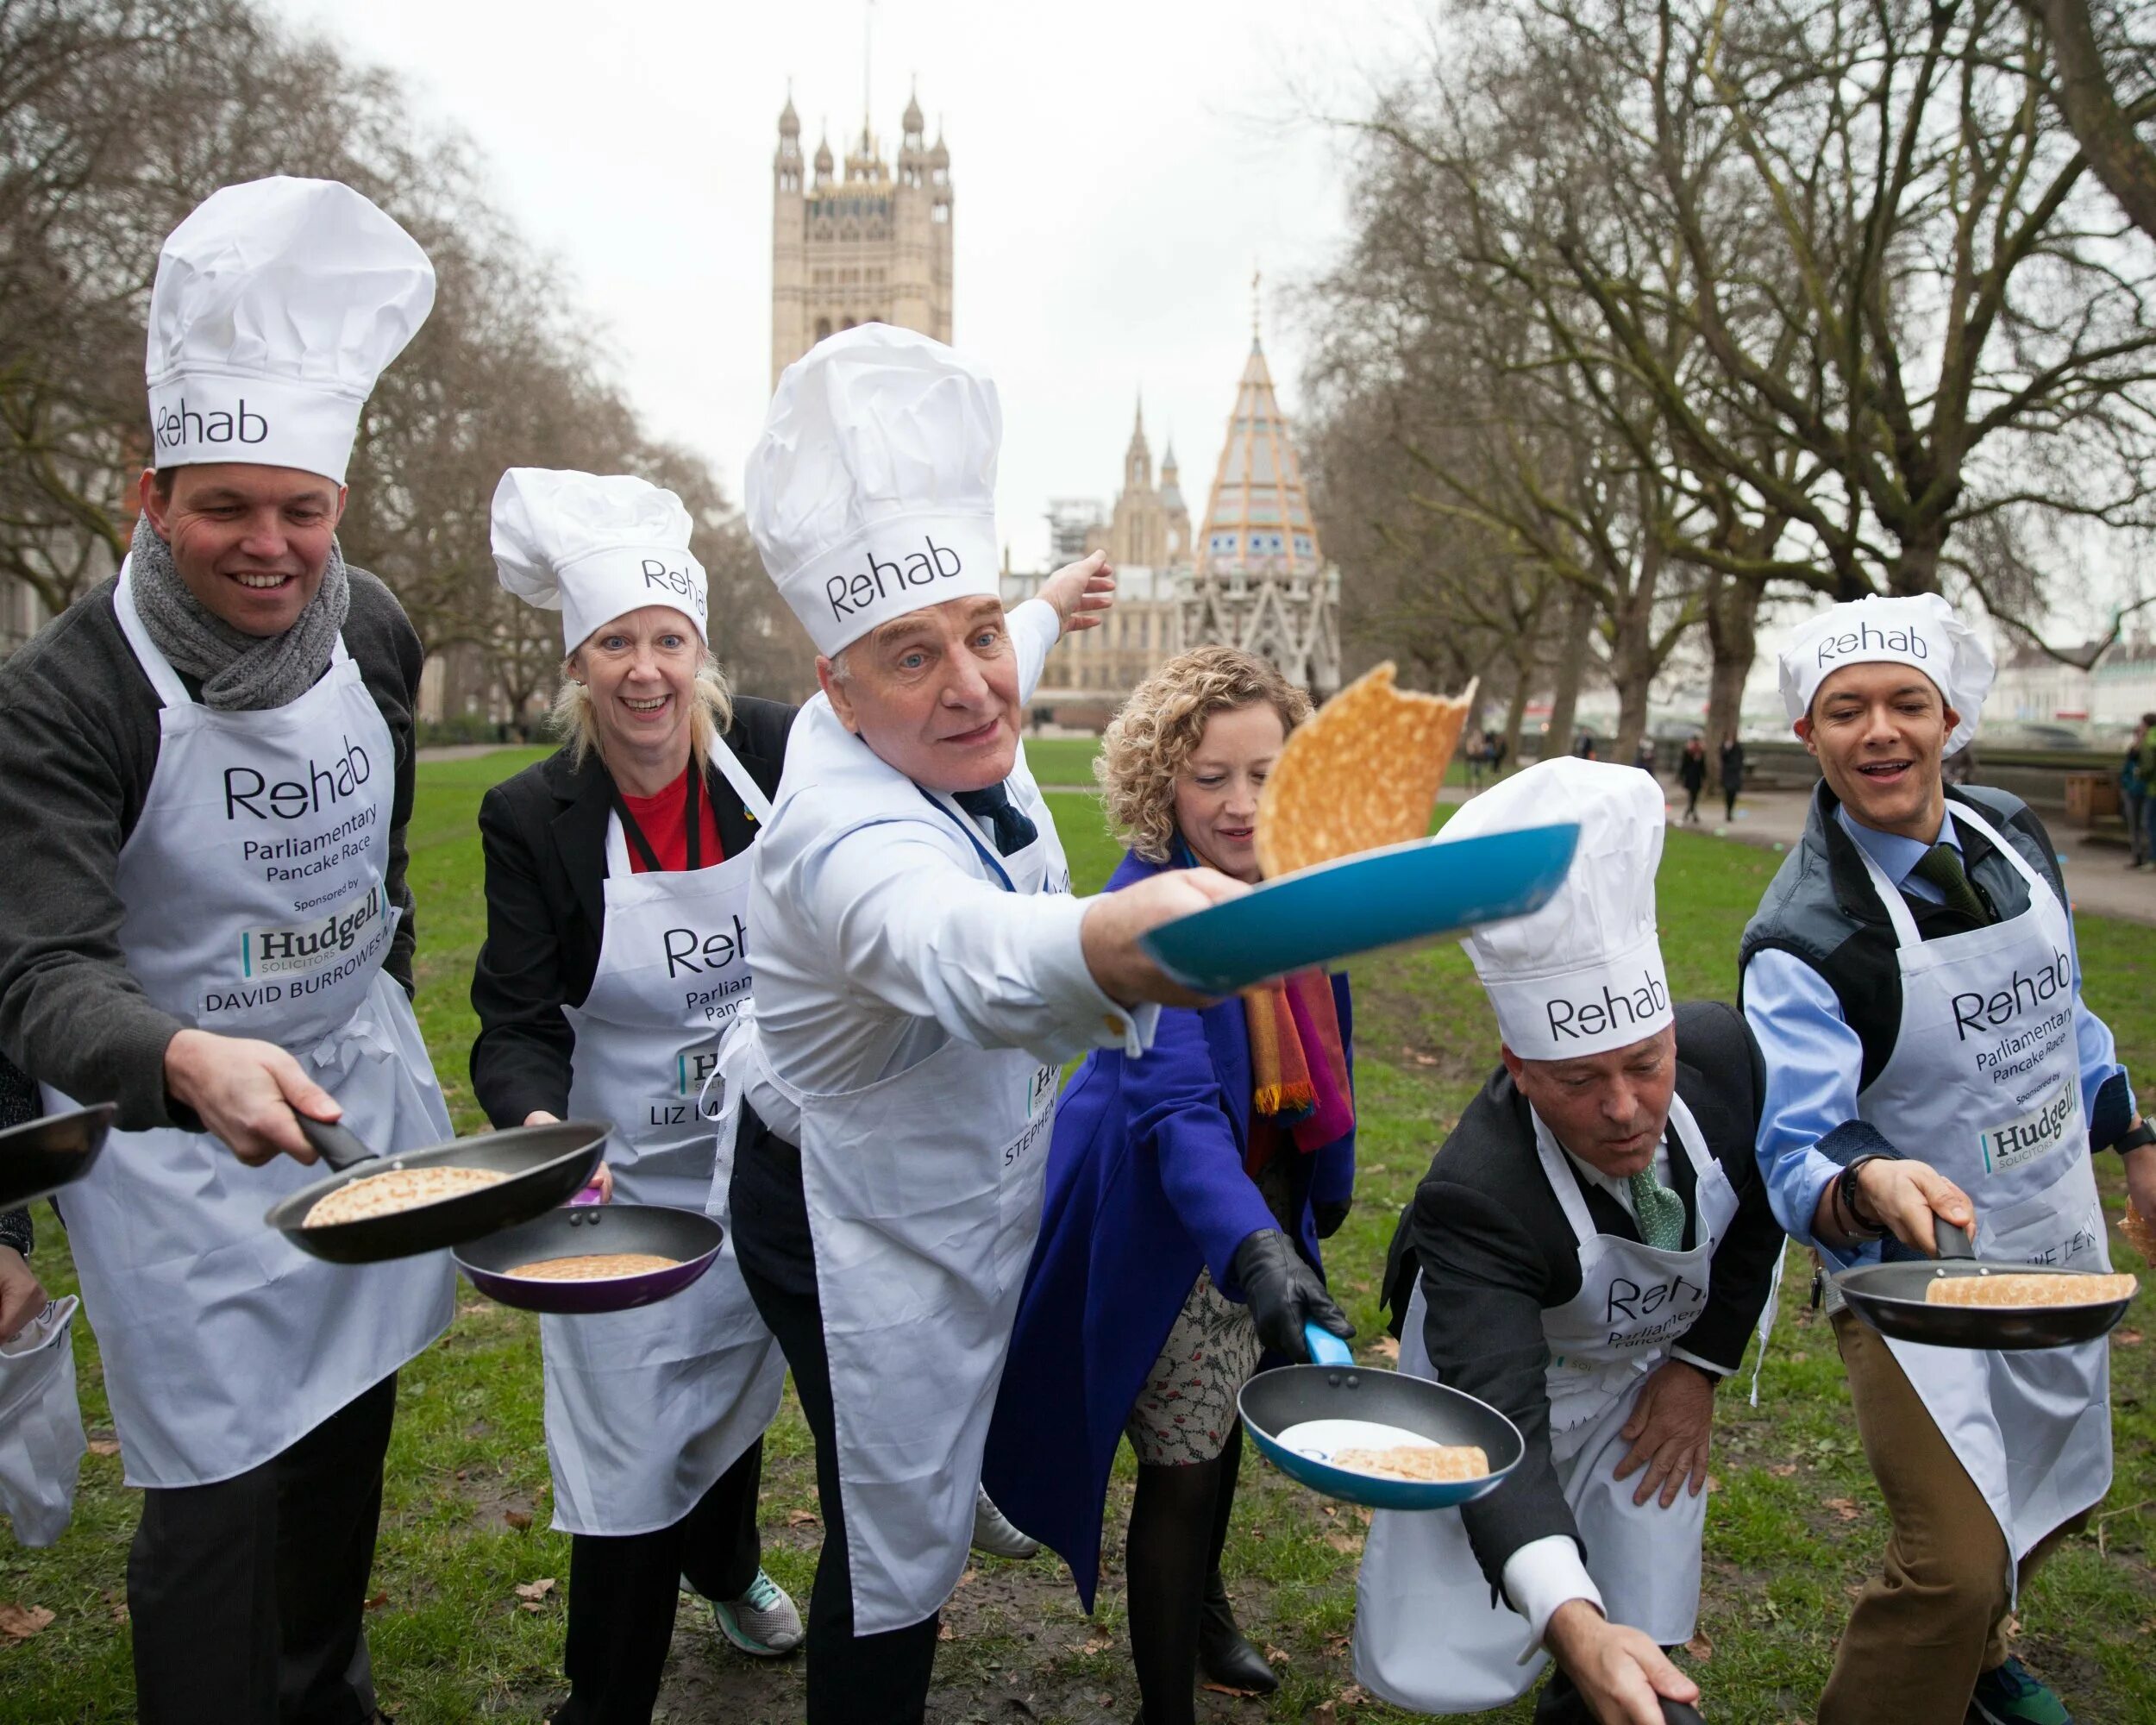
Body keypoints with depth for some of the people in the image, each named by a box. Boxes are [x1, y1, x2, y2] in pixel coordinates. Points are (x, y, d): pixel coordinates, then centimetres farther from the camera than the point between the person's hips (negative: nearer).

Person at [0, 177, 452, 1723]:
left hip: (364, 1075, 5)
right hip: (175, 1128, -5)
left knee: (350, 1427, 19)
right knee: (219, 1480, -1)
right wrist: (190, 1062, -48)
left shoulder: (374, 634, -3)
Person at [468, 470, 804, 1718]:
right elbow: (519, 1024, -15)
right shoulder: (535, 818, -15)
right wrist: (537, 1123, -34)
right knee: (630, 1453, 3)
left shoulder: (777, 752, -12)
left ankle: (728, 1568, 57)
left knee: (739, 1390, 26)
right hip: (628, 1189, -3)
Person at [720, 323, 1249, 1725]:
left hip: (960, 1188, 9)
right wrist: (1117, 937, -84)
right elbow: (970, 953, -62)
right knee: (896, 1561, 5)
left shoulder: (952, 728, -12)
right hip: (865, 1229, -9)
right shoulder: (844, 835, -38)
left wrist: (1049, 611, 35)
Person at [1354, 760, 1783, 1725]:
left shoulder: (1726, 1050, -27)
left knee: (1639, 1638, 0)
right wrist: (1572, 1625, -65)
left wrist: (1702, 1362, -5)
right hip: (1502, 1368, -3)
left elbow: (1766, 1201, -5)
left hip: (1652, 1365, 3)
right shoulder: (1475, 1200, -41)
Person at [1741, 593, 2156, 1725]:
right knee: (1954, 1558, -13)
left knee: (2052, 1498, 25)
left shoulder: (2013, 836, -4)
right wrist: (1865, 1187, -51)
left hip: (2058, 1248, 7)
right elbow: (1795, 1150, -30)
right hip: (1915, 1267, -7)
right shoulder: (1799, 939, -25)